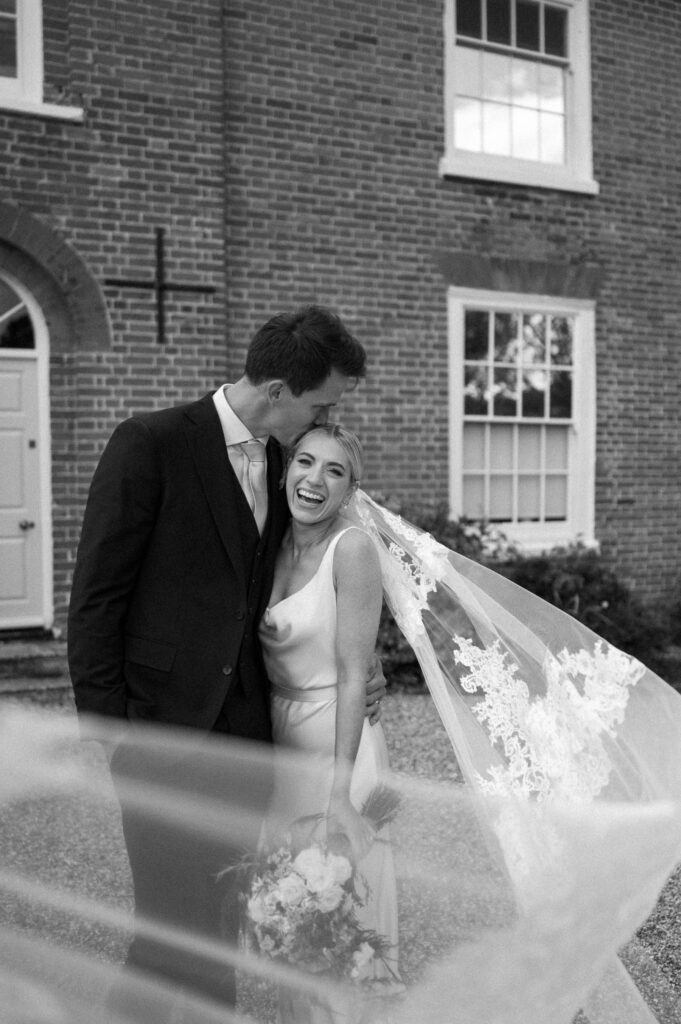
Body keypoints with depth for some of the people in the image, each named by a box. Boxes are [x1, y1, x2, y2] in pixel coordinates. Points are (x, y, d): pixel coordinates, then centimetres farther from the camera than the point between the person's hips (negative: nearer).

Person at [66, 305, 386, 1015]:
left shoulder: (283, 462, 10)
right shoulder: (150, 444, -10)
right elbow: (95, 596, -8)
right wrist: (106, 725, -10)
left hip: (244, 730, 6)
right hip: (163, 726, -6)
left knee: (220, 922, 12)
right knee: (181, 925, -4)